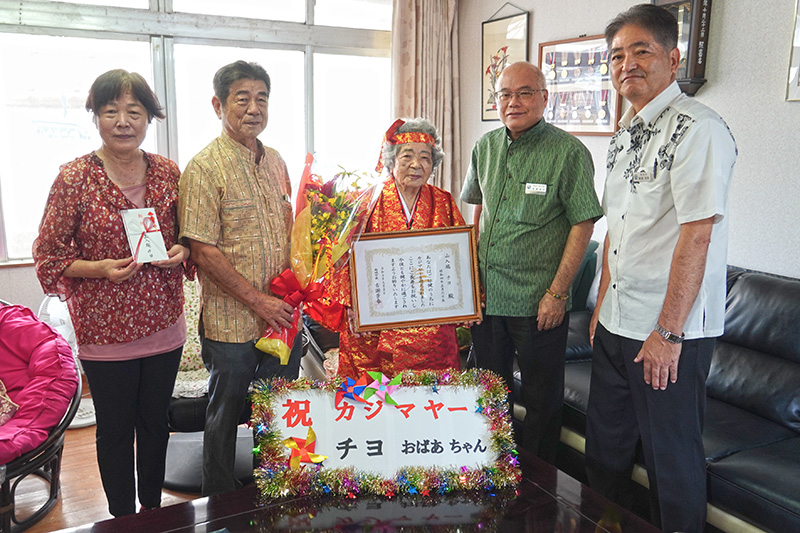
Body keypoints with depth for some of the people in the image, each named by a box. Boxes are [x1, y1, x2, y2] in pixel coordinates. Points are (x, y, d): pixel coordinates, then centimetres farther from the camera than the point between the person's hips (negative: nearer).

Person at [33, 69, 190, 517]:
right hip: (105, 331, -3)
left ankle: (154, 512, 39)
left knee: (155, 423, 18)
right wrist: (101, 269, -21)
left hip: (164, 326, 3)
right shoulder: (75, 178, -9)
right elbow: (49, 257, -5)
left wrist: (181, 252, -8)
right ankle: (124, 520, 34)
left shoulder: (168, 172, 1)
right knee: (116, 429, 13)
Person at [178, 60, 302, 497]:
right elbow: (202, 251, -16)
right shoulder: (204, 167, -12)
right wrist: (258, 300, -17)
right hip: (232, 321, -6)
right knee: (226, 414, 10)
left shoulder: (274, 161, 9)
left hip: (282, 314, 7)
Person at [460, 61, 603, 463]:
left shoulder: (568, 152, -11)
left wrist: (557, 293, -15)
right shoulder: (485, 147, 7)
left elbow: (583, 225, -12)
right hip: (485, 294, 6)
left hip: (538, 303, -5)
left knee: (542, 400, 9)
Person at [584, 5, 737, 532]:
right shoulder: (628, 133, 13)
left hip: (673, 331, -8)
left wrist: (667, 333, -21)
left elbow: (697, 236, -21)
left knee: (672, 458, 6)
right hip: (617, 324, 9)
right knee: (605, 440, 20)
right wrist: (602, 305, 16)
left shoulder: (697, 128, -15)